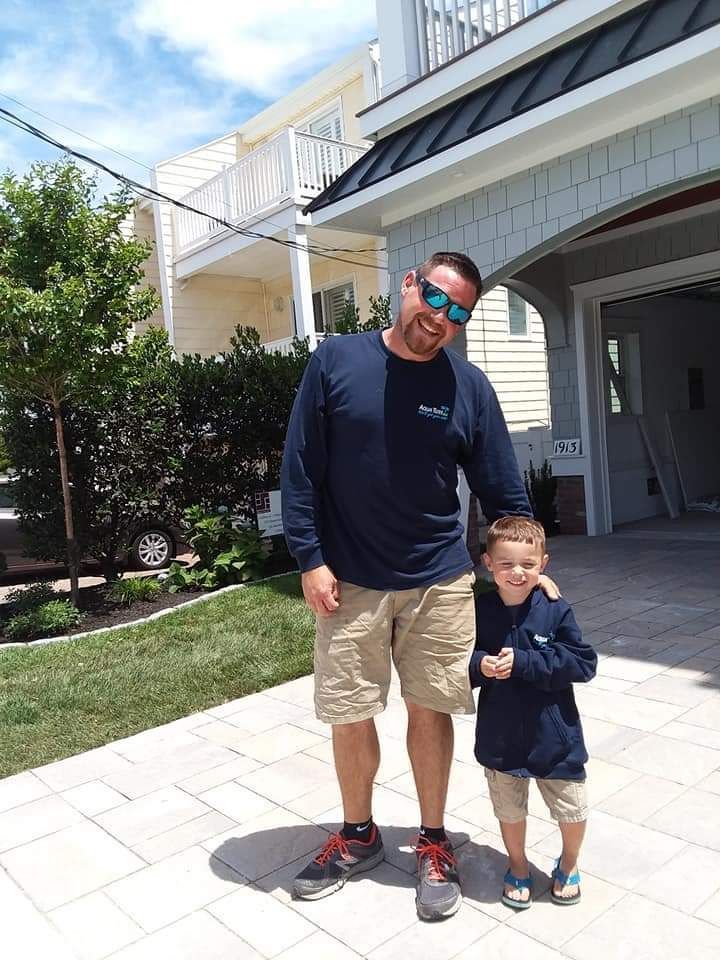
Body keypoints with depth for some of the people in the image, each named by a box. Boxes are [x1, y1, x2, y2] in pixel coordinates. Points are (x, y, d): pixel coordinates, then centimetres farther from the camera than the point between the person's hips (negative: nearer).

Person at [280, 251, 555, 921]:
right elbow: (300, 469, -4)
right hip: (348, 582, 0)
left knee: (429, 710, 11)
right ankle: (358, 835, 36)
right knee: (349, 716, 10)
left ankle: (433, 843, 33)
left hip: (440, 582, 1)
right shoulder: (336, 361, -6)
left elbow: (504, 492, 3)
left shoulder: (469, 387, -3)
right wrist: (310, 559, -8)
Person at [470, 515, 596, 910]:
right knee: (509, 811, 18)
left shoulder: (556, 611, -13)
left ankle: (568, 864, 47)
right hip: (500, 737, 1)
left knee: (572, 810, 16)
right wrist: (479, 666, -26)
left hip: (554, 736, 0)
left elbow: (584, 664, -19)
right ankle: (518, 867, 47)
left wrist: (521, 662, -27)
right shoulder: (478, 612, -10)